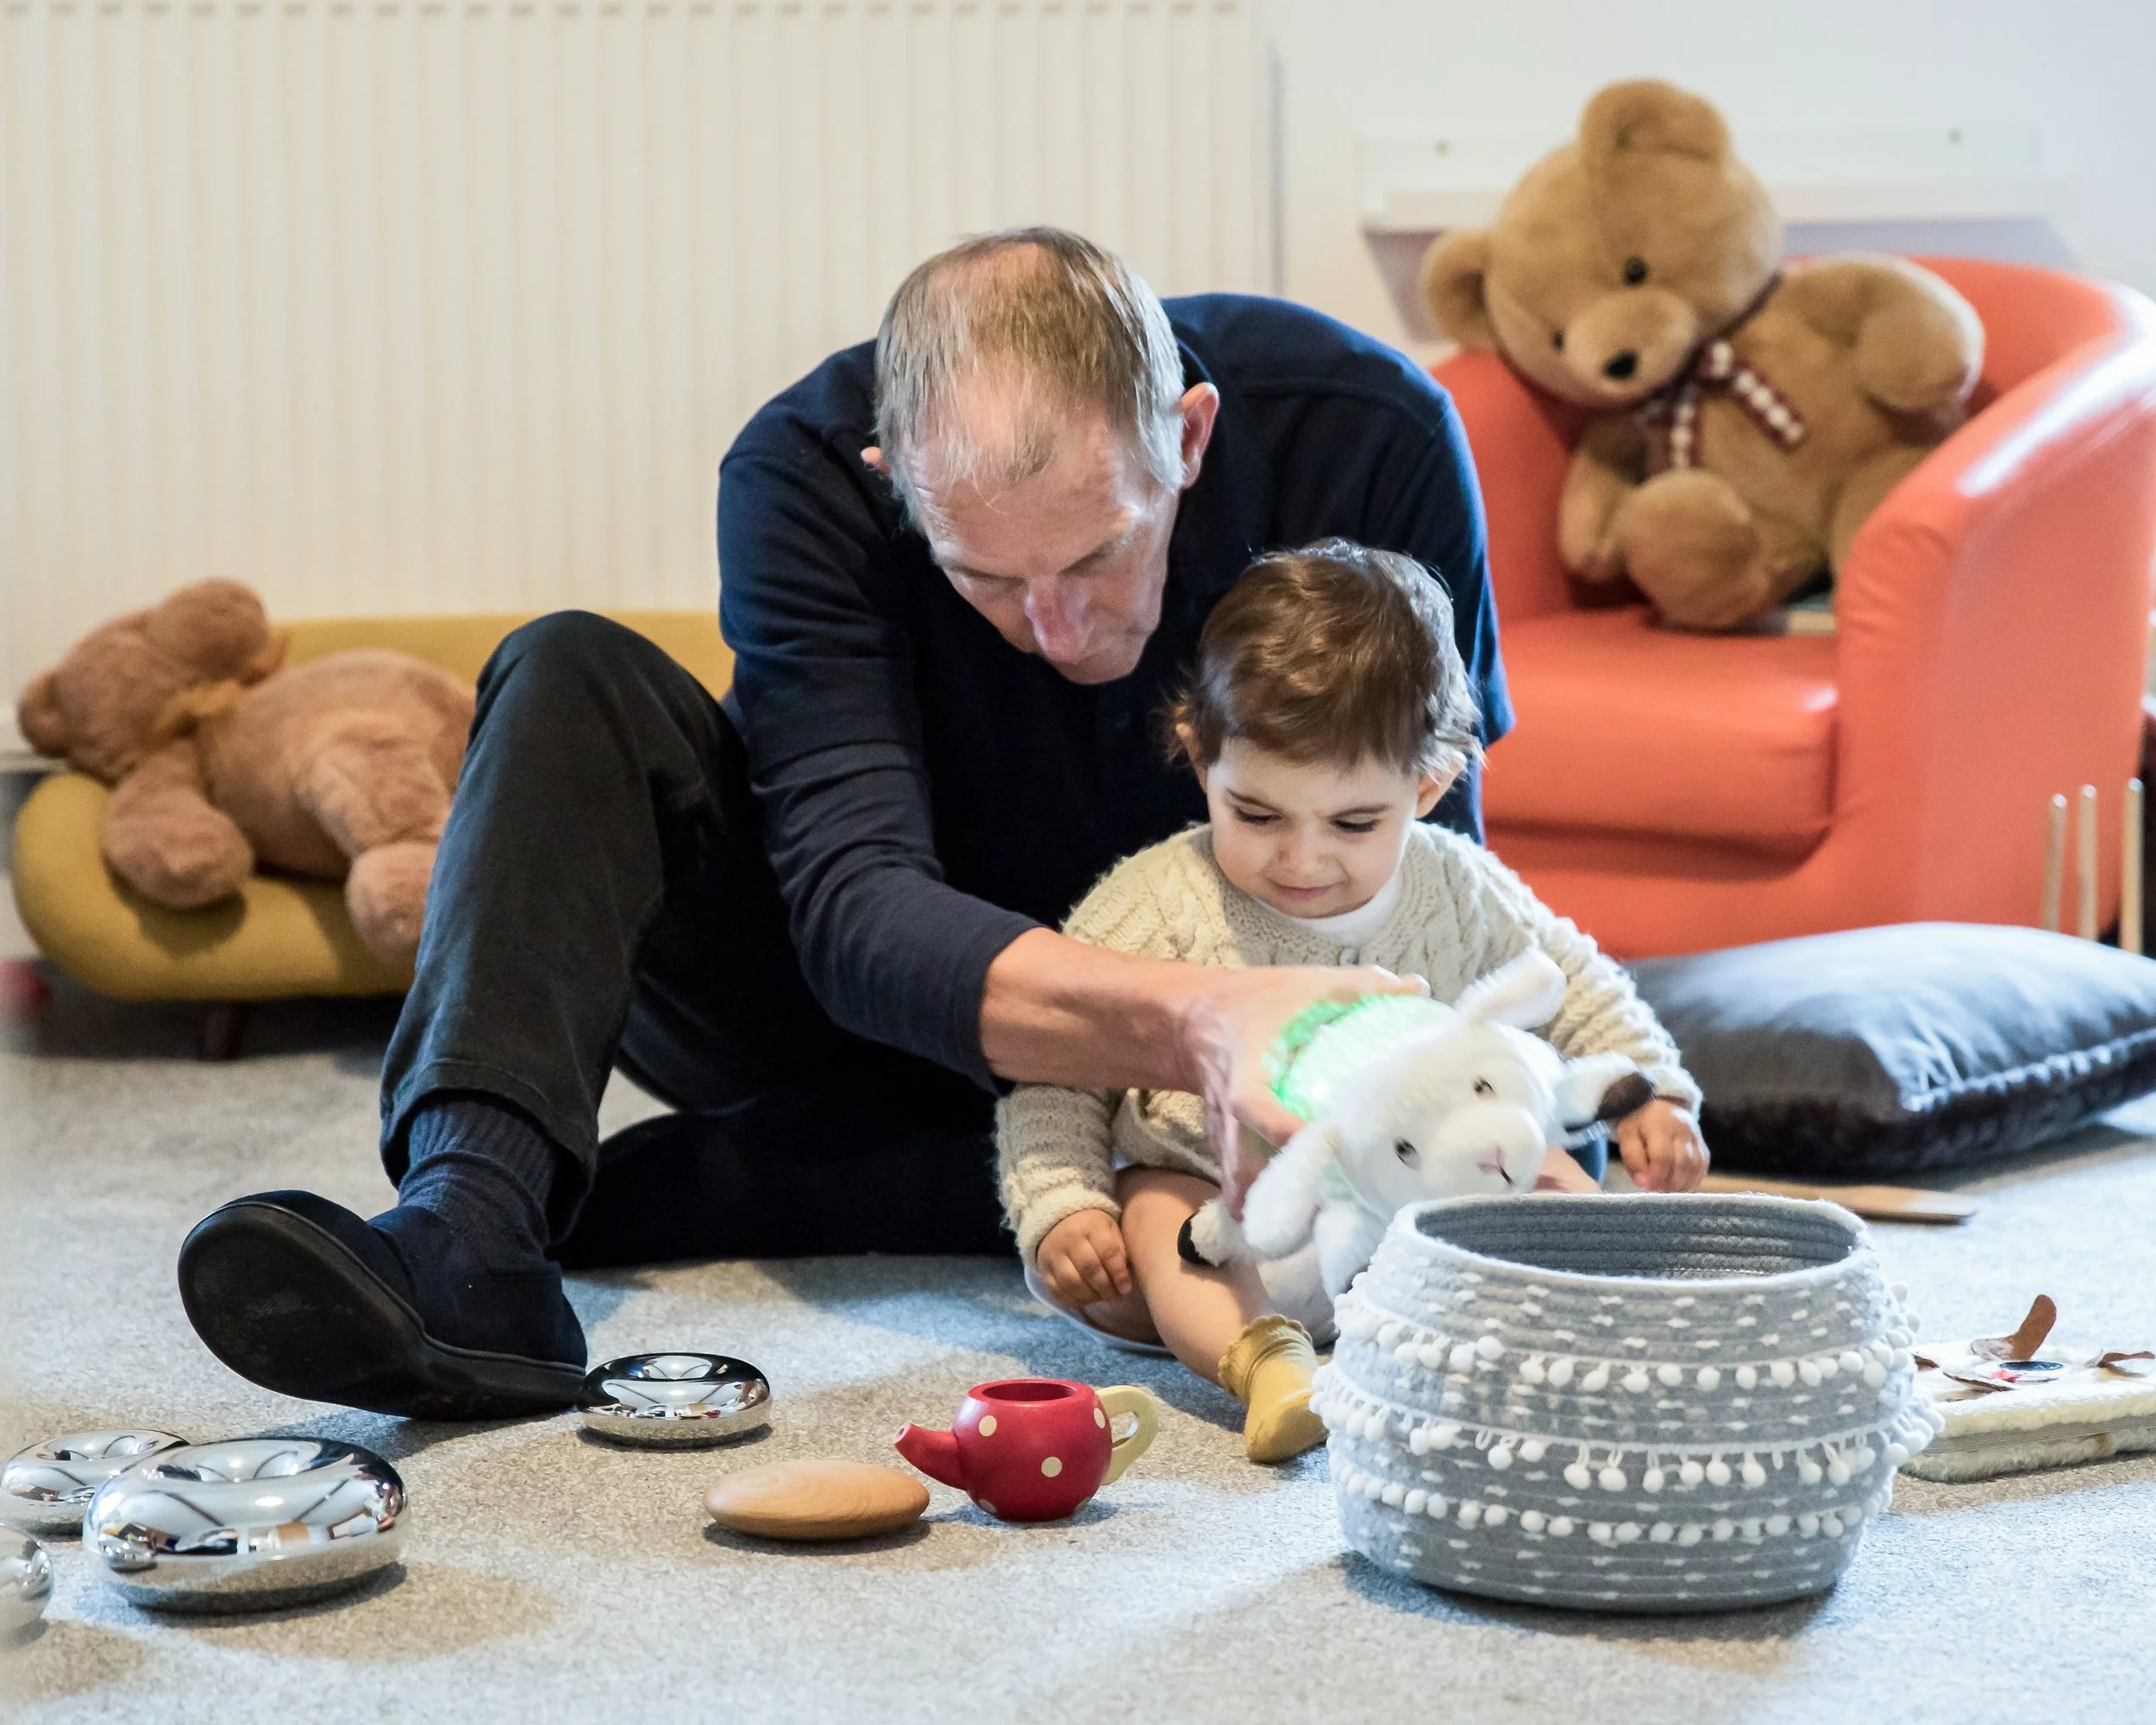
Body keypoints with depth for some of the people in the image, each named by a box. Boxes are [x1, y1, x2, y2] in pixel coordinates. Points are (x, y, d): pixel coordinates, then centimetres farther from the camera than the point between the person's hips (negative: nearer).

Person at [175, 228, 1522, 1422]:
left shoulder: (1374, 440, -25)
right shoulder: (806, 472, -27)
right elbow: (858, 910, -36)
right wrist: (1195, 1020, -54)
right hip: (887, 1007, 0)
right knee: (572, 683, -20)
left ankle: (568, 1203, -27)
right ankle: (467, 1228, -43)